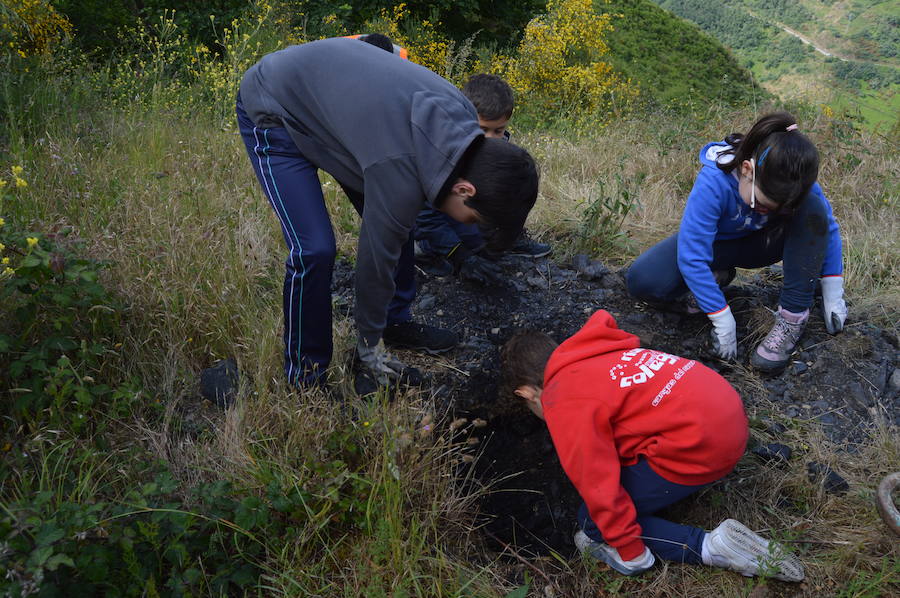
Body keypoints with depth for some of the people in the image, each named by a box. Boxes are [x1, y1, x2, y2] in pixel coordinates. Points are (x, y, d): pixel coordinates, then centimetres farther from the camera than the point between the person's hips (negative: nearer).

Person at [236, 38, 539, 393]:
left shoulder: (461, 116, -13)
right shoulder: (399, 173, -36)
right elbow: (376, 258, -24)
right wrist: (371, 351, -9)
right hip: (271, 113, -8)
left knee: (396, 224, 6)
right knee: (314, 250, -18)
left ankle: (396, 322, 26)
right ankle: (305, 377, 2)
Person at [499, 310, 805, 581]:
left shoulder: (563, 402, -9)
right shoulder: (595, 355, 17)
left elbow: (599, 486, -10)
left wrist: (631, 553, 3)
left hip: (699, 446, -9)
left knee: (594, 522, 3)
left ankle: (709, 546, -2)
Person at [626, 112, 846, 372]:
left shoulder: (798, 181, -26)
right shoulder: (713, 182, -37)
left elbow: (827, 227, -9)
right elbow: (691, 256, -37)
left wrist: (833, 293, -13)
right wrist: (722, 319, -35)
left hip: (761, 243, 2)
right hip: (716, 243, -2)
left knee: (813, 209, -30)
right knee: (642, 281, -28)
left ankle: (793, 315, -22)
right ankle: (717, 277, 0)